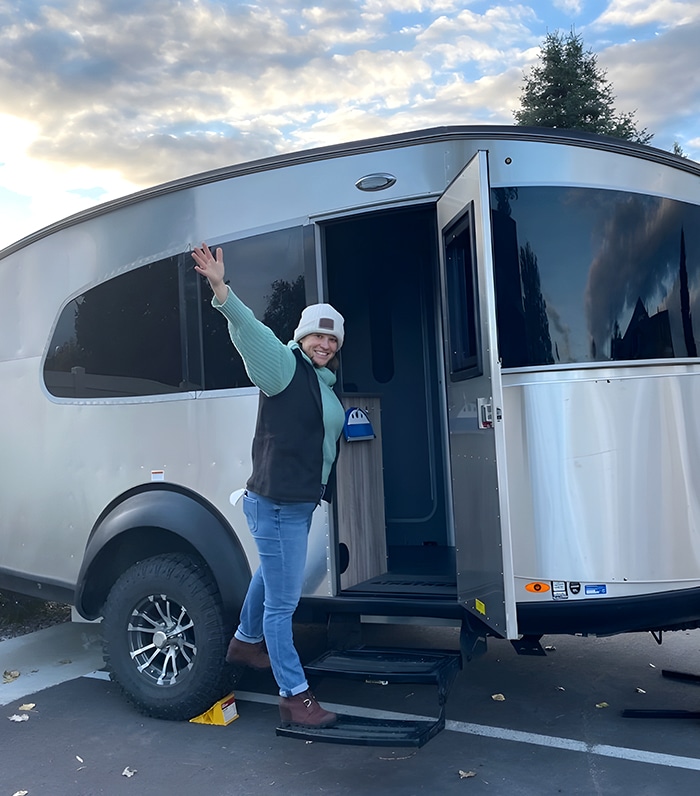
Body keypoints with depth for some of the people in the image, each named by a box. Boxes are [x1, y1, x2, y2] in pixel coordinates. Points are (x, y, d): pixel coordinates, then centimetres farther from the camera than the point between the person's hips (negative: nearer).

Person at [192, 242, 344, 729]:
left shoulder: (325, 381, 12)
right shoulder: (286, 366, -13)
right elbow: (252, 331, -32)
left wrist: (353, 423, 13)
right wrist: (221, 291, -45)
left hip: (300, 503, 10)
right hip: (276, 505, -10)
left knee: (271, 576, 29)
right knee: (283, 603, 1)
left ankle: (246, 642, 52)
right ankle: (295, 698, 13)